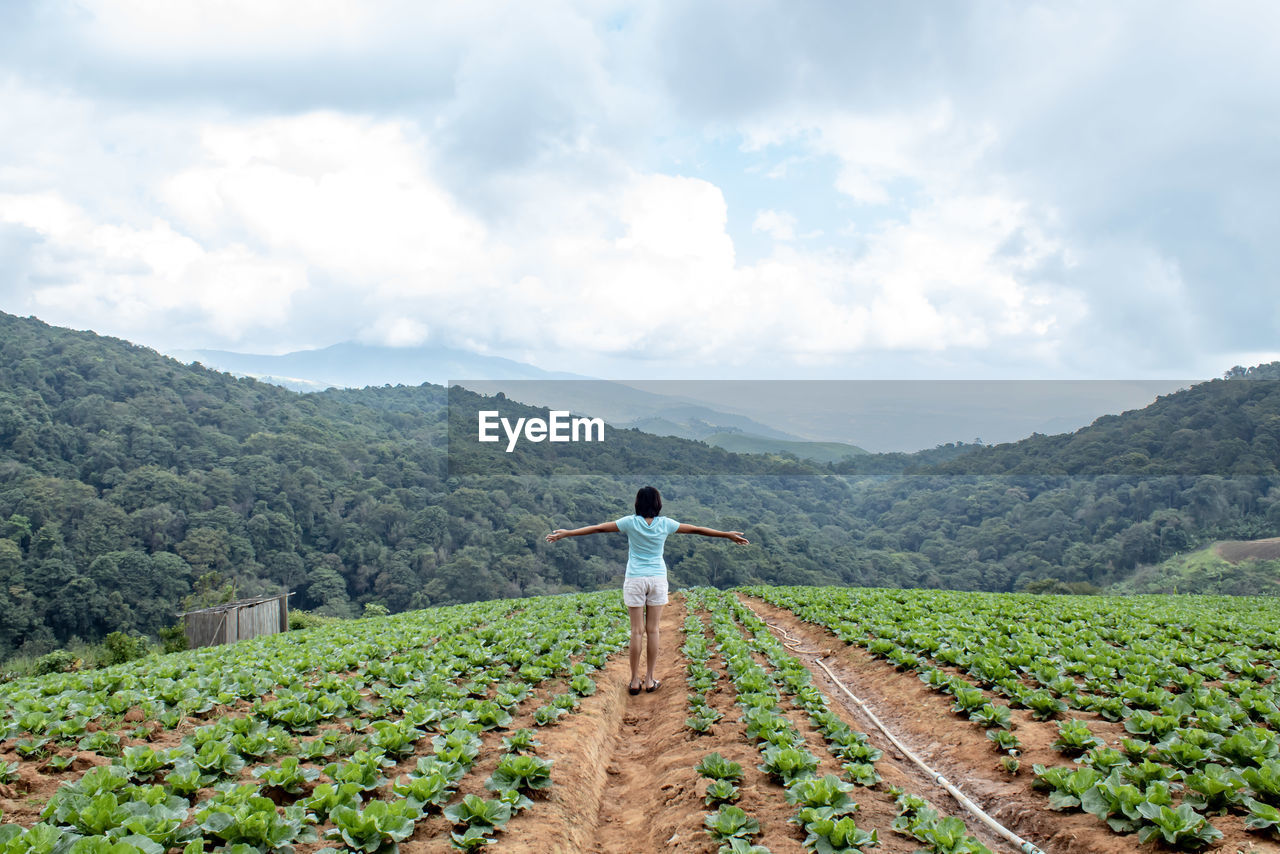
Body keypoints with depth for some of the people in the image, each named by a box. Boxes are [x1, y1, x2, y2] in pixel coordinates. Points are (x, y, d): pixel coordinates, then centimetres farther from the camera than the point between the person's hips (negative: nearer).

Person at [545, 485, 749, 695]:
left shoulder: (631, 522, -5)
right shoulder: (665, 524, -2)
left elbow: (598, 528, -3)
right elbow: (696, 529, 5)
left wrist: (566, 533, 4)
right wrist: (728, 535, 15)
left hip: (635, 580, -1)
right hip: (658, 579, 1)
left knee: (637, 631, 3)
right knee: (652, 630, 6)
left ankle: (635, 681, 6)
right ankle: (649, 680, 11)